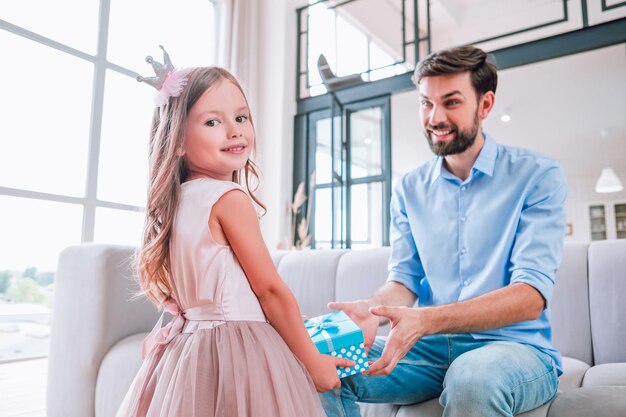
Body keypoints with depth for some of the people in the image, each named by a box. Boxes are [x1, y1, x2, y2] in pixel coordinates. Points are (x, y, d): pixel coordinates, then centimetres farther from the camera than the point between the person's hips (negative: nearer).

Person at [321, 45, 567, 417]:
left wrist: (426, 320, -30)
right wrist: (372, 310, -19)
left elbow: (532, 296, -15)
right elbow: (404, 280, 5)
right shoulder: (410, 189, 8)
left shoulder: (538, 176, -5)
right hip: (431, 349, 4)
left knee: (473, 378, -37)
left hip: (514, 345, -3)